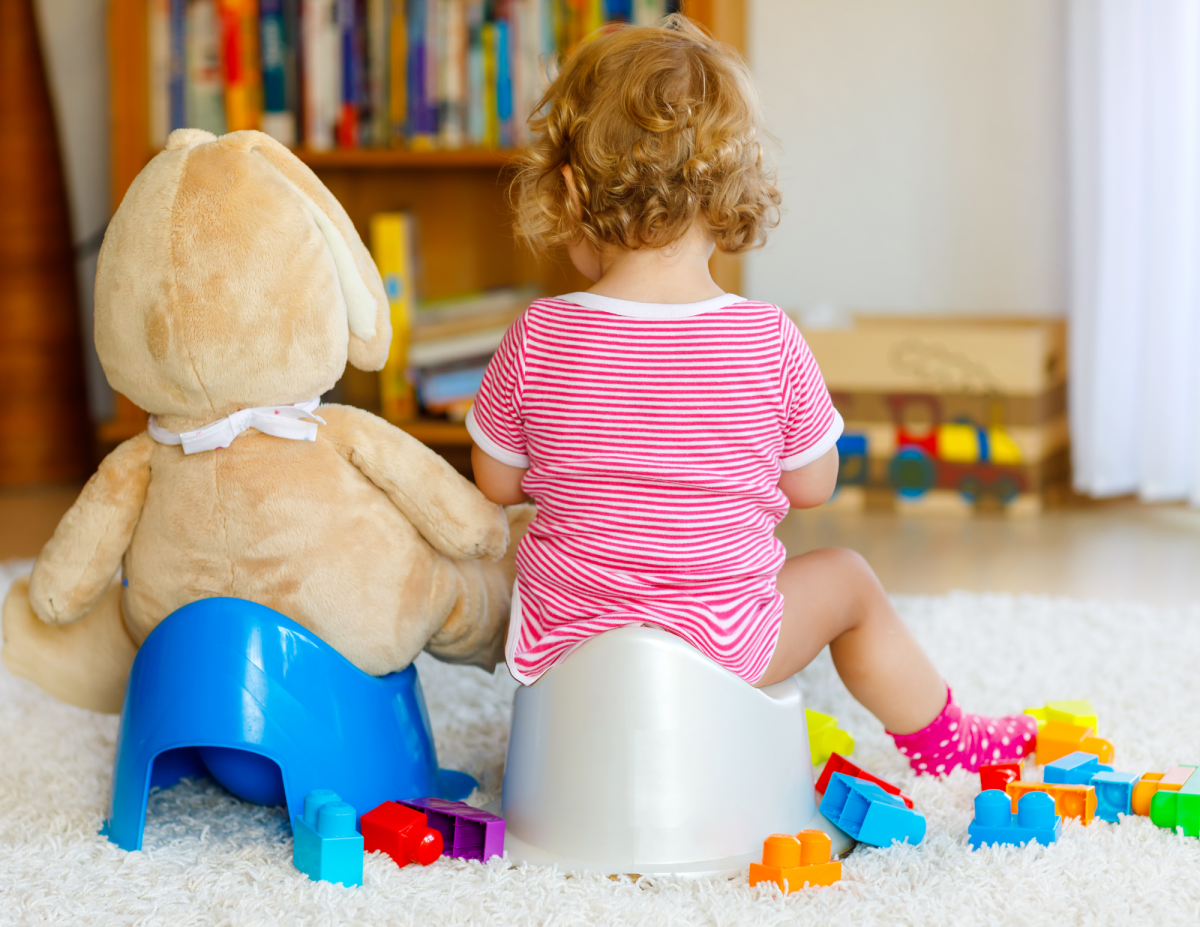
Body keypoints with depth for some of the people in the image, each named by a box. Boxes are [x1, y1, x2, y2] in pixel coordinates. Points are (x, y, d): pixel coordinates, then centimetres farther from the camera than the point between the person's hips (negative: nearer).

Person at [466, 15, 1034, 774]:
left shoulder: (536, 341, -14)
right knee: (848, 581, 25)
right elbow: (813, 485, -2)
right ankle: (939, 736, 43)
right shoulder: (771, 343, -15)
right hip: (717, 646, -1)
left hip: (556, 645, 1)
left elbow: (497, 483, 0)